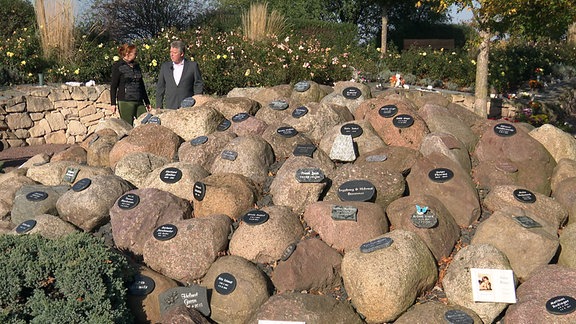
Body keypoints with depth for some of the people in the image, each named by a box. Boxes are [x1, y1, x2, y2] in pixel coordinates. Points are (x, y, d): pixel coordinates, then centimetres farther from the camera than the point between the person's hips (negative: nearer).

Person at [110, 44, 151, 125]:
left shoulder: (136, 66, 16)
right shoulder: (118, 66, 0)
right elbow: (113, 86, -2)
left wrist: (147, 102, 20)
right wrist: (113, 103, -9)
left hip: (139, 102, 5)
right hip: (125, 102, -5)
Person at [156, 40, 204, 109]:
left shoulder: (192, 65, 3)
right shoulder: (165, 66, 12)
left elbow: (199, 85, 4)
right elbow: (160, 87, 13)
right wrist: (159, 107, 8)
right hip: (170, 107, 2)